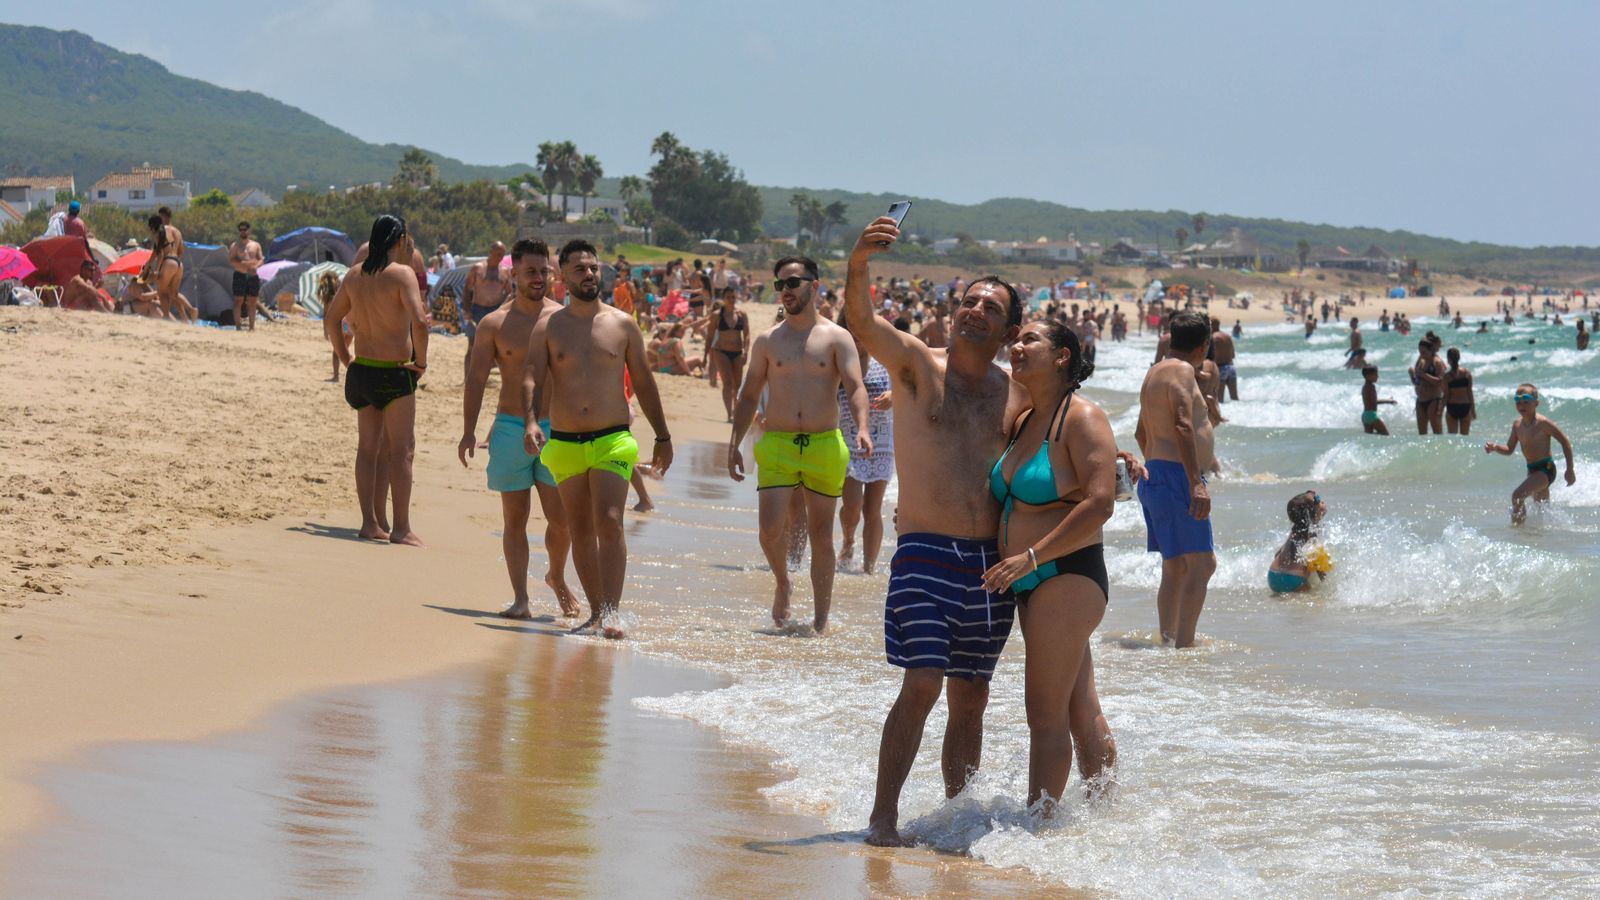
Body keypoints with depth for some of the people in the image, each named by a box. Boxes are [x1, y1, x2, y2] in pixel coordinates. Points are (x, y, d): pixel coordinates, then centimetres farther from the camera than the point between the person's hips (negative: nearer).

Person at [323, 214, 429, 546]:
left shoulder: (355, 275, 8)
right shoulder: (402, 273, -12)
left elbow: (331, 318, 17)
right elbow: (419, 322, -24)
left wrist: (345, 358, 23)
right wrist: (421, 362, -11)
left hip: (361, 370, 7)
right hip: (394, 372, -7)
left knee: (368, 448, 13)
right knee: (401, 450, -2)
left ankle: (370, 522, 16)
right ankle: (401, 528, -3)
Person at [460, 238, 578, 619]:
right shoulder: (494, 324, 3)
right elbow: (476, 378, 1)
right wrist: (468, 430, -8)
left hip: (556, 430, 0)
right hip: (510, 429, 0)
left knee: (561, 517, -4)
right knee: (515, 517, 1)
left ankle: (557, 577, 23)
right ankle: (520, 598, 4)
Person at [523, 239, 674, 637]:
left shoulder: (622, 324, 7)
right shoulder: (548, 327, 5)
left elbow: (643, 382, 14)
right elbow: (531, 377, -7)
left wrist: (662, 437, 16)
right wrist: (530, 421, -25)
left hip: (613, 441, -2)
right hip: (564, 444, 2)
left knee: (609, 522, -17)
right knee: (581, 532, 7)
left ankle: (611, 613, -20)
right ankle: (596, 614, 14)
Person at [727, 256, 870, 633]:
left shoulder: (836, 338, 3)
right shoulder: (768, 341, 10)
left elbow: (855, 386, -9)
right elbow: (749, 395, 15)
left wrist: (862, 428, -27)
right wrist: (734, 443, 7)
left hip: (825, 444, -1)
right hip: (776, 445, 1)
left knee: (821, 536, 4)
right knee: (771, 530, -14)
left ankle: (821, 617, 13)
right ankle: (782, 583, 16)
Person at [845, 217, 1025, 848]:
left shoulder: (1016, 394, 11)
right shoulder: (915, 363, 1)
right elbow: (861, 320, -16)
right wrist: (859, 263, -35)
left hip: (992, 561, 4)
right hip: (926, 554, -4)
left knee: (970, 700, 9)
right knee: (922, 685, -16)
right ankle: (883, 816, -10)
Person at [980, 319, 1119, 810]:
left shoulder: (1082, 419, -11)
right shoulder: (1023, 424, 16)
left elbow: (1100, 504, -21)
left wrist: (1031, 557, -23)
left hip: (1067, 578, -9)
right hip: (1033, 585, 9)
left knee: (1046, 714, -7)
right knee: (1080, 711, 13)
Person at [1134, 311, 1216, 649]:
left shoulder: (1155, 373, 20)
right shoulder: (1182, 371, -10)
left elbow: (1142, 433, 31)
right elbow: (1183, 426, -22)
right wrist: (1196, 483, -27)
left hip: (1156, 474, 10)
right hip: (1176, 477, -10)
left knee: (1175, 568, 13)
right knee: (1201, 563, -12)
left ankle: (1168, 640, 14)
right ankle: (1184, 645, -18)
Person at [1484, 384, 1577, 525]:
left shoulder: (1542, 423, -17)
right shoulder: (1517, 424, 3)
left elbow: (1565, 442, -12)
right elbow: (1509, 449, 11)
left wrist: (1570, 470, -13)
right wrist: (1495, 448, -11)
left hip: (1546, 469, -8)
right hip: (1532, 470, 8)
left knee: (1517, 495, -27)